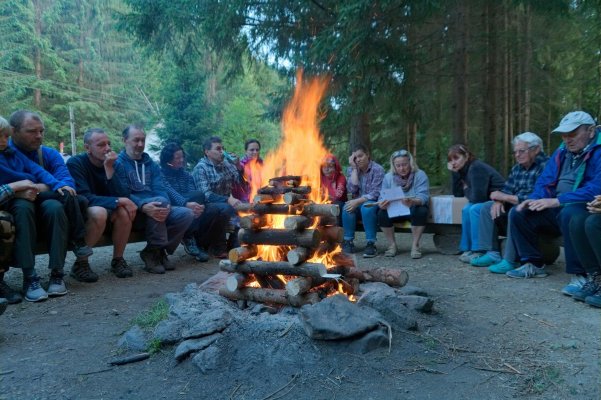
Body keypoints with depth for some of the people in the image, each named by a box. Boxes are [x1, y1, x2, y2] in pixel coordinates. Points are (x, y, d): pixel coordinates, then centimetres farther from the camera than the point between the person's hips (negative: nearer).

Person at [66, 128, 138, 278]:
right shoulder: (75, 163, -16)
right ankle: (81, 262, -20)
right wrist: (119, 201, -33)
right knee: (99, 212, -35)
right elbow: (85, 198, -27)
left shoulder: (110, 163, -3)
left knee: (124, 211, -26)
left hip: (104, 210, 4)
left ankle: (118, 260, -10)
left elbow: (122, 196, -15)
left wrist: (109, 169, -25)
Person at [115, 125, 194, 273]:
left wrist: (166, 206, -19)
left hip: (153, 211, 6)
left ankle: (157, 250, -8)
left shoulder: (151, 164, 18)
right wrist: (143, 206, -34)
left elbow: (160, 189, 4)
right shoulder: (118, 163, -1)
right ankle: (152, 252, -22)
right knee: (160, 200, -34)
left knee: (186, 214, -17)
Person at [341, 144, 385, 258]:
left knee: (367, 208, -36)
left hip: (373, 203, -3)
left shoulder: (377, 169, -10)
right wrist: (354, 168, -12)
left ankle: (371, 243, -28)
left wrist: (358, 201, -27)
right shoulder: (351, 170, 5)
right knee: (347, 207, -29)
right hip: (358, 203, 4)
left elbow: (375, 194, -17)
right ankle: (348, 241, -16)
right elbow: (352, 190, -10)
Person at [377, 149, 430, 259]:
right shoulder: (388, 177, -2)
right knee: (382, 213, -27)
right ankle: (392, 244, -10)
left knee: (421, 211, -35)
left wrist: (412, 201, -47)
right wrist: (382, 204, -34)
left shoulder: (420, 175, -10)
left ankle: (415, 245, -19)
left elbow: (423, 197, -23)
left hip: (413, 209, -2)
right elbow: (382, 197, -8)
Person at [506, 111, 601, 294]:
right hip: (558, 209, 8)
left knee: (569, 213, -39)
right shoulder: (562, 152, 10)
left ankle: (580, 275, -29)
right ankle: (533, 264, 6)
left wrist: (557, 201, -30)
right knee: (518, 214, -1)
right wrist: (534, 199, -9)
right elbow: (545, 182, 13)